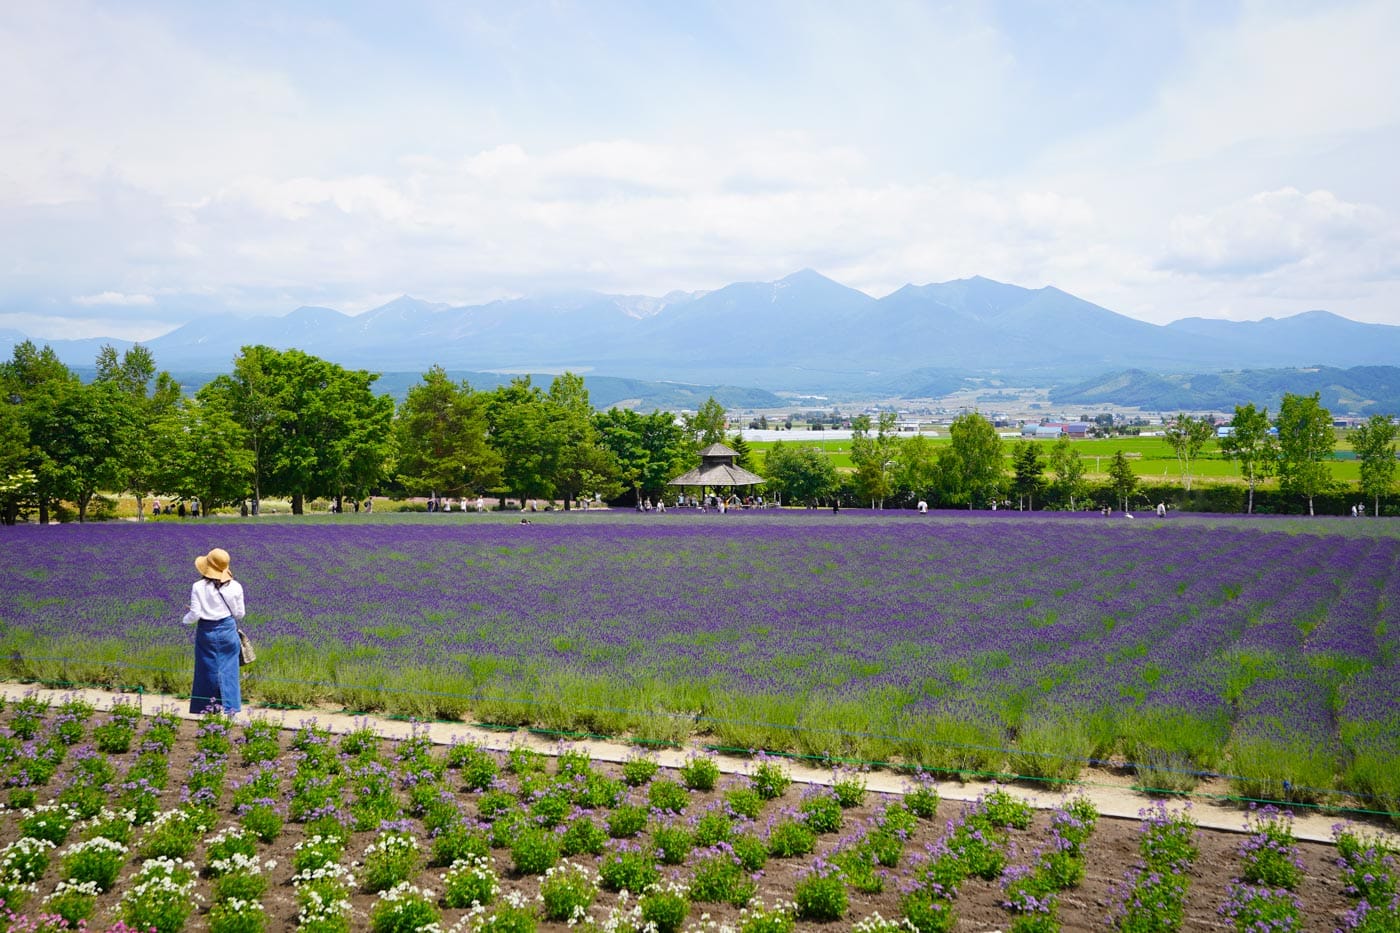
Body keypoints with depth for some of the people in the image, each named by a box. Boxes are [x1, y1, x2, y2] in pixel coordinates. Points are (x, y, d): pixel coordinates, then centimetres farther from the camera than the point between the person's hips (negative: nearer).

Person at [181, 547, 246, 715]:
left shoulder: (198, 587, -10)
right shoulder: (235, 587, -5)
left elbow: (194, 614, -10)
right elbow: (239, 614, 1)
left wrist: (185, 620, 12)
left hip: (206, 632, 0)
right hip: (228, 631, 1)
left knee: (207, 669, 10)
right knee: (228, 669, 7)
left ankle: (205, 707, 16)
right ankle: (230, 706, 7)